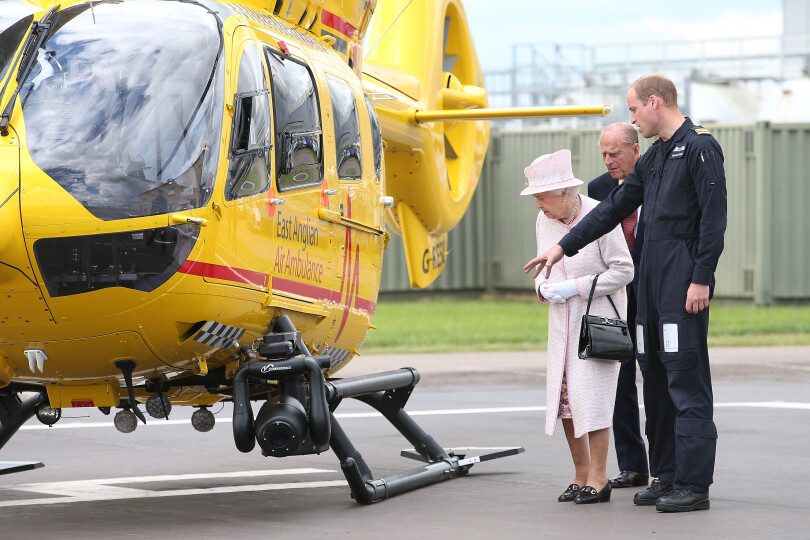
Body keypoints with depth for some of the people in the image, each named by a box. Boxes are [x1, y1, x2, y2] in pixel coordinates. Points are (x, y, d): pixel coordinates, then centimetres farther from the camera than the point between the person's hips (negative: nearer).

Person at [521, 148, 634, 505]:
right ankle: (581, 474, 13)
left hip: (599, 315, -6)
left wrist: (575, 287, -18)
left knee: (592, 392, -11)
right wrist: (544, 288, -8)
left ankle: (598, 479, -4)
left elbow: (623, 270, -13)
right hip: (562, 319, 6)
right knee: (563, 395, 1)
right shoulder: (544, 221, 4)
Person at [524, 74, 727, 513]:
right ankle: (666, 477, 15)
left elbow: (714, 218, -13)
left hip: (683, 283, -9)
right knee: (655, 378, 10)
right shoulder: (652, 159, 19)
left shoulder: (700, 148, -7)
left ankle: (694, 485, -9)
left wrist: (701, 279, -18)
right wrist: (563, 247, 22)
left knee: (687, 381, -9)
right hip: (650, 280, 9)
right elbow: (614, 209, 24)